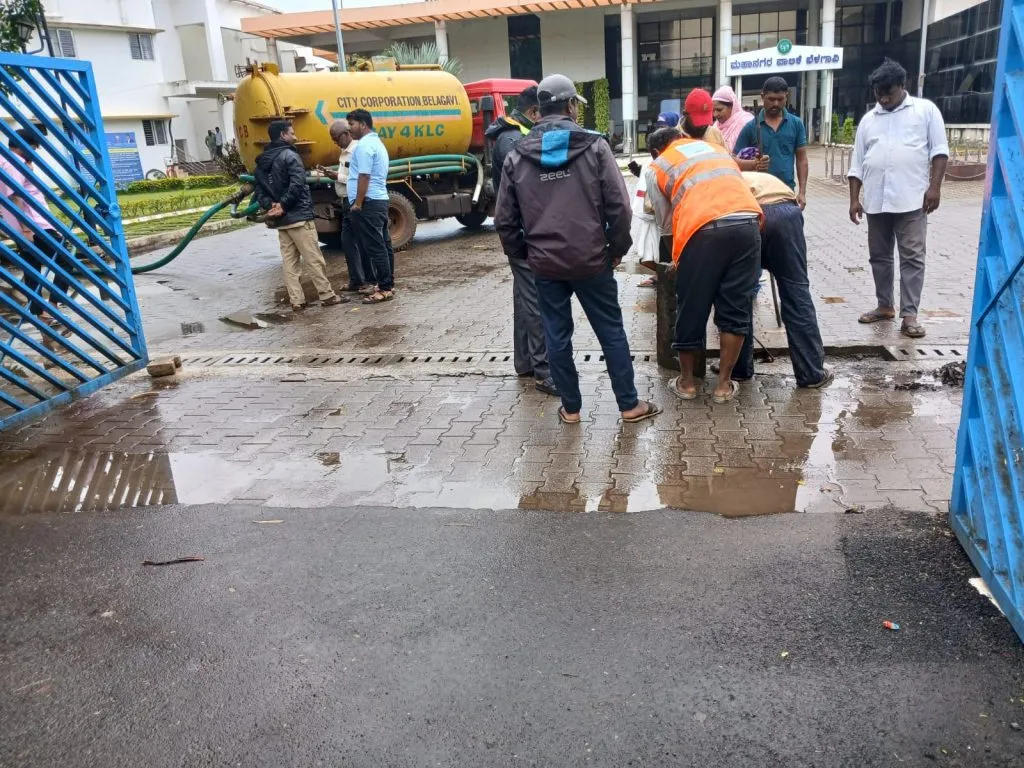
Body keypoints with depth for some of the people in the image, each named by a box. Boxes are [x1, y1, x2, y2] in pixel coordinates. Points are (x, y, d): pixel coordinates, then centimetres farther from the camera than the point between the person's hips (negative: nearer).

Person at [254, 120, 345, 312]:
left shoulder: (262, 161, 16)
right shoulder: (289, 156, -10)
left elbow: (259, 190, 11)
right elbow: (297, 184, -22)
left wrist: (270, 206, -3)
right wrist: (283, 205, -14)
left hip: (280, 221, 8)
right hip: (298, 216, -8)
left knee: (290, 262, 8)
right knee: (314, 259, -2)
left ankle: (296, 301, 7)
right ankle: (327, 296, 4)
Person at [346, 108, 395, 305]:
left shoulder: (364, 145, -14)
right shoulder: (376, 142, 19)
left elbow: (364, 177, -20)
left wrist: (358, 203, -17)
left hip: (369, 203, -11)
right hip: (380, 200, 11)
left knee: (374, 248, -8)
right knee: (383, 245, 11)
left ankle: (384, 289, -6)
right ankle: (387, 285, 16)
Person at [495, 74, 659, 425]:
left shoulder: (517, 156, 3)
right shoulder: (593, 145, -4)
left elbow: (505, 220, 4)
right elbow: (618, 205, -9)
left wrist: (523, 254, 16)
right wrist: (618, 247, 4)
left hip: (545, 264, 2)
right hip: (591, 259, -2)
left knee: (557, 336, 11)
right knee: (611, 331, 9)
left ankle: (571, 407, 20)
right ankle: (629, 405, 17)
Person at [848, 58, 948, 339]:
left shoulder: (926, 110, 5)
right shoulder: (868, 119, 15)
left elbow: (939, 150, 0)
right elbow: (857, 163, 14)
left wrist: (934, 187, -10)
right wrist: (854, 199, 7)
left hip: (911, 200, -4)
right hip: (876, 200, 5)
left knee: (912, 257, -6)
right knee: (879, 256, 11)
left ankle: (909, 314, -6)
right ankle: (885, 305, 24)